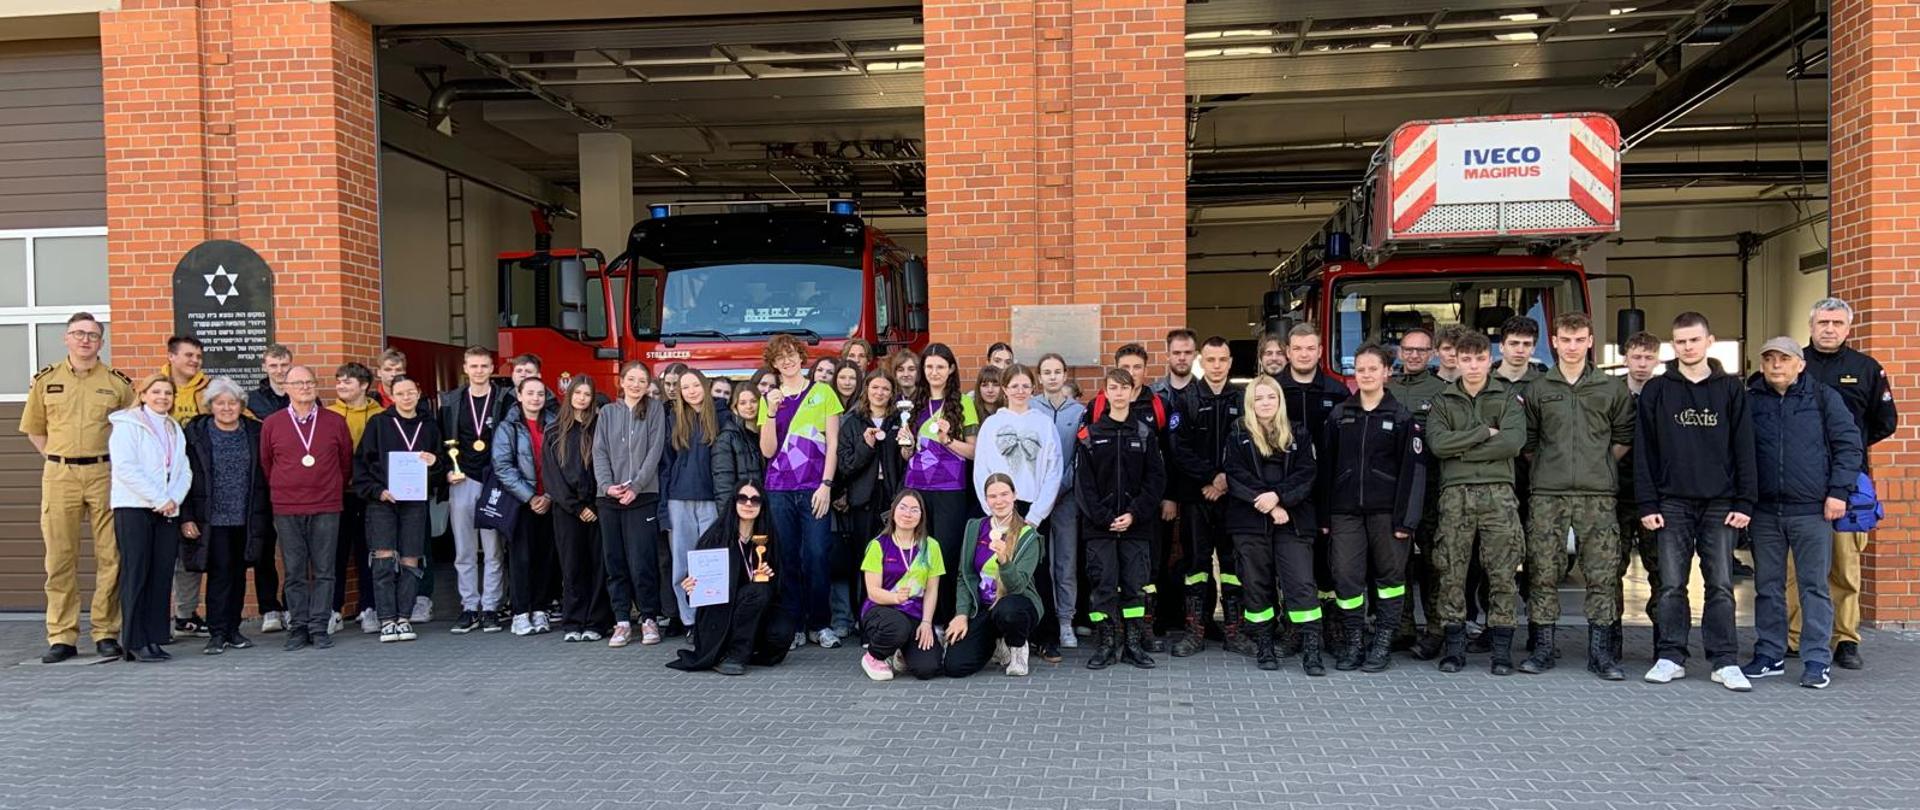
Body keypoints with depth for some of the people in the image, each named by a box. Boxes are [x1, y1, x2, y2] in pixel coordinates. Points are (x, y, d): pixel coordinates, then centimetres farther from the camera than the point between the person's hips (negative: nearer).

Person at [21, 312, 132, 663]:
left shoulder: (118, 383, 6)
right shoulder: (45, 380, 9)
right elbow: (34, 429, 16)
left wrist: (116, 462, 3)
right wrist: (60, 458, 7)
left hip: (104, 475, -1)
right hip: (59, 476, 1)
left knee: (110, 556, 0)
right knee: (60, 557, 2)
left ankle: (106, 632, 8)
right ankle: (61, 637, 8)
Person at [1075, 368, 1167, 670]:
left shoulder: (1145, 433, 5)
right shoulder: (1089, 435, 2)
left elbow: (1156, 479, 1)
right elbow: (1083, 482, -2)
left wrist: (1134, 514, -10)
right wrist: (1104, 518, -10)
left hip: (1136, 524, 1)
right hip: (1099, 525, -1)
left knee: (1135, 583, 5)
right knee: (1103, 584, 0)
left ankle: (1134, 644, 14)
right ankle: (1105, 645, 8)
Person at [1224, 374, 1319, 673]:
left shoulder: (1296, 435, 10)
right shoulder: (1238, 436, 7)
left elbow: (1306, 475, 0)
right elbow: (1236, 478, -4)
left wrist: (1278, 496, -16)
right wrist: (1267, 504, -13)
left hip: (1293, 521, 0)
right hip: (1250, 522, 0)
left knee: (1301, 583, -8)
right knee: (1257, 584, 5)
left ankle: (1311, 648, -6)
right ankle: (1263, 645, 16)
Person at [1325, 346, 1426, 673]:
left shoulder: (1403, 416, 0)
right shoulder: (1339, 415, 9)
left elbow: (1414, 469, -4)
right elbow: (1327, 465, 10)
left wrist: (1407, 519, -11)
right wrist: (1324, 515, 5)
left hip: (1386, 509, -2)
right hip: (1345, 509, 2)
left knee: (1390, 573, 5)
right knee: (1345, 575, -2)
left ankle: (1383, 642, 16)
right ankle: (1353, 640, 11)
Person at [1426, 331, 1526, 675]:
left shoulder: (1507, 397, 10)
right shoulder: (1443, 401, 13)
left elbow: (1514, 440, -8)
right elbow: (1437, 442, -4)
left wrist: (1461, 450, -7)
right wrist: (1485, 432, -6)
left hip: (1498, 492, -1)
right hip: (1455, 493, 1)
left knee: (1502, 572, -1)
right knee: (1452, 572, 0)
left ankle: (1502, 646, 6)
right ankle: (1454, 643, 8)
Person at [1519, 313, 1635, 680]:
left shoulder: (1613, 389, 8)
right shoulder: (1538, 389, 8)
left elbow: (1624, 437, 13)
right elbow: (1527, 442, 13)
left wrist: (1600, 466, 7)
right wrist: (1547, 467, 5)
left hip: (1597, 495, 0)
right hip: (1547, 495, 0)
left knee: (1602, 575, 0)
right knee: (1543, 573, 1)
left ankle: (1600, 651, 8)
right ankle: (1542, 647, 9)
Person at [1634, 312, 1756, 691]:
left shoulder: (1731, 389, 6)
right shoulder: (1657, 391, 5)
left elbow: (1743, 448, 4)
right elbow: (1644, 451, 3)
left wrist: (1744, 502, -3)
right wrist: (1647, 504, -4)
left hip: (1719, 503, 0)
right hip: (1672, 503, 0)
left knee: (1720, 585, 2)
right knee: (1672, 585, 3)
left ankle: (1725, 662, 7)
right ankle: (1672, 657, 10)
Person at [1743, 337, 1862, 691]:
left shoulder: (1824, 397, 2)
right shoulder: (1750, 401, 7)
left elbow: (1849, 445, 0)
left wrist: (1838, 491, -8)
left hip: (1812, 510, -2)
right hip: (1764, 511, 3)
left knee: (1814, 586, 1)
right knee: (1767, 586, 9)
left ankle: (1817, 660, 7)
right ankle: (1769, 655, 19)